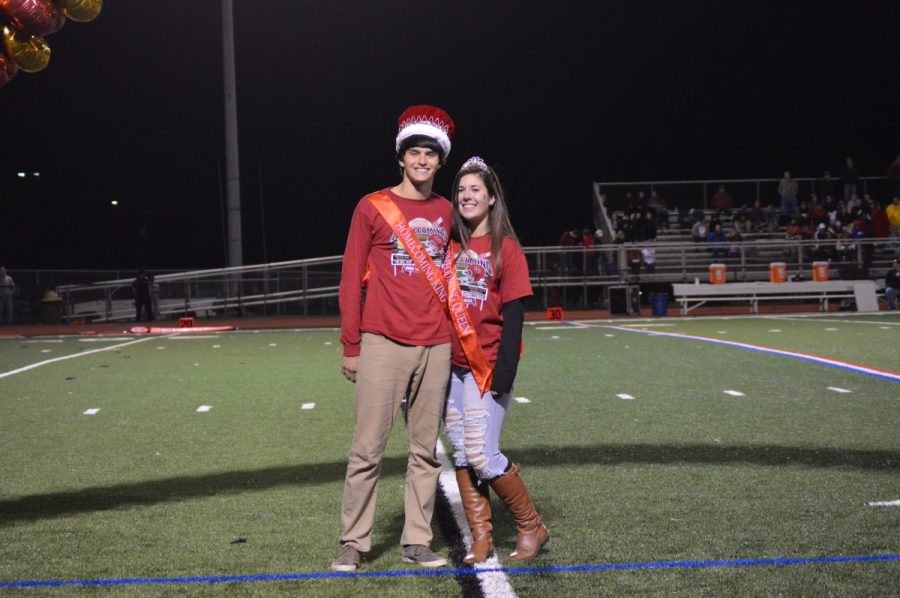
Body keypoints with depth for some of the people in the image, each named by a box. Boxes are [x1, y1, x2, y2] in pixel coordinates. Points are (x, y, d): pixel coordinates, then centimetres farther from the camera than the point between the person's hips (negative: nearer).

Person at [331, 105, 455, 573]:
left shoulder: (448, 214, 12)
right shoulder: (373, 208, 2)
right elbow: (352, 278, 2)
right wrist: (350, 346, -2)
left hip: (436, 348, 4)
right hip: (383, 344, -3)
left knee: (426, 450, 7)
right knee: (367, 449, -3)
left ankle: (417, 541, 15)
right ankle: (353, 542, 6)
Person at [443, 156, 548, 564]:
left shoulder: (506, 248, -3)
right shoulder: (452, 247, 11)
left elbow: (514, 314, -8)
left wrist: (504, 371, -16)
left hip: (487, 367, -6)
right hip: (453, 365, 6)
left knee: (482, 455, -9)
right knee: (462, 454, 6)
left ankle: (531, 527, 10)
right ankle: (481, 538, 15)